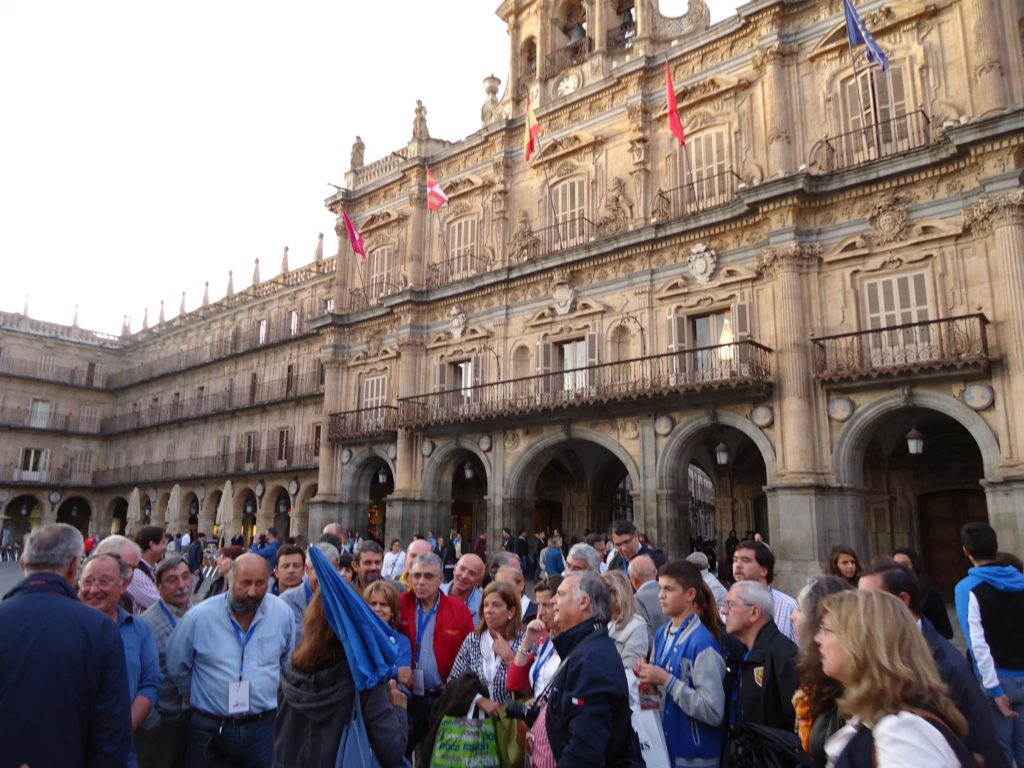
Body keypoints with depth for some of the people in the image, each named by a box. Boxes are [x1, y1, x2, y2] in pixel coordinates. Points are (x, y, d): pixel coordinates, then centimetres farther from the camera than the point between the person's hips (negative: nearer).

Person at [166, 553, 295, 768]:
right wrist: (201, 698, 11)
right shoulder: (198, 617, -11)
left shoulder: (282, 614, -7)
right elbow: (177, 668, 4)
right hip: (210, 729, -1)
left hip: (262, 727, 1)